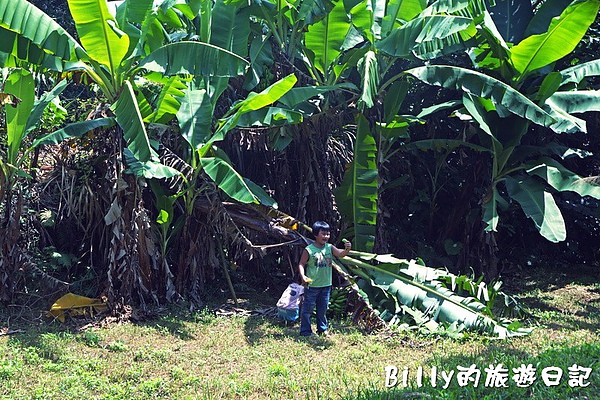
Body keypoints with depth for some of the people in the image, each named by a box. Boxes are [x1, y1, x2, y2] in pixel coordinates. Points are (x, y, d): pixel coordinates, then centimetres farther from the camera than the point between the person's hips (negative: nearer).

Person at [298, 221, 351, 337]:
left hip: (326, 285, 4)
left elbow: (340, 254, -14)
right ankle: (305, 331, 11)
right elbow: (301, 264, -7)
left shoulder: (330, 248, 0)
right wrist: (303, 276, -23)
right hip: (312, 285, -4)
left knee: (323, 308, 17)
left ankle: (322, 329, 30)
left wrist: (347, 250, -35)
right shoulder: (309, 250, -11)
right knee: (307, 309, 2)